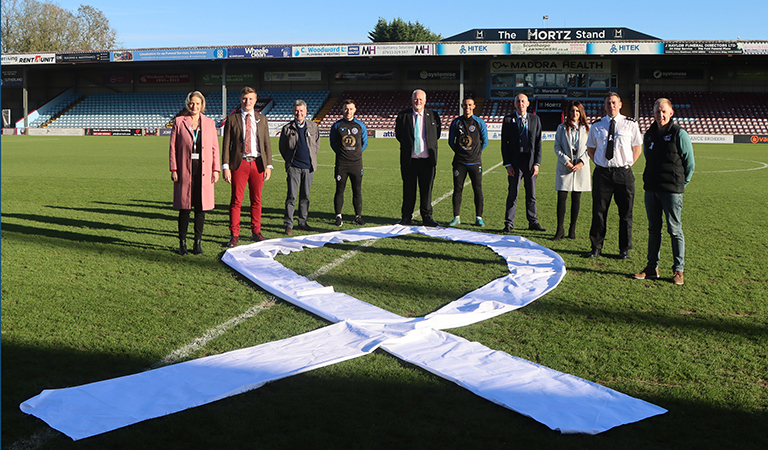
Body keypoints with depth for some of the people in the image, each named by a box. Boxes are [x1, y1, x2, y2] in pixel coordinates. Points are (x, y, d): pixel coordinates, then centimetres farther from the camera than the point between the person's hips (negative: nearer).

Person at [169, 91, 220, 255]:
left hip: (204, 172, 1)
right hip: (185, 171, -1)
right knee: (184, 208, 1)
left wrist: (216, 170, 2)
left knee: (201, 208, 3)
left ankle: (197, 243, 13)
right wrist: (173, 169, -3)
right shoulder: (179, 122, 5)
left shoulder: (209, 123, 10)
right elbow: (173, 147, 4)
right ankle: (182, 243, 11)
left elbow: (215, 148, 10)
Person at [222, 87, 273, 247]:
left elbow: (267, 143, 11)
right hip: (239, 163, -2)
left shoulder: (262, 119, 11)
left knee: (256, 200, 8)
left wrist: (268, 165, 2)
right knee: (236, 200, -3)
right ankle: (234, 235, 4)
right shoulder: (232, 119, 4)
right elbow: (226, 144, 2)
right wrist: (225, 167, -6)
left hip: (257, 163, 2)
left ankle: (256, 232, 19)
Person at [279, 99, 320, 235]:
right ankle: (288, 225, -2)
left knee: (305, 196, 9)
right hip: (294, 167, -3)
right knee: (291, 196, -6)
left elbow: (317, 144, 19)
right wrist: (289, 160, 7)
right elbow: (282, 147, 9)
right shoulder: (287, 128, 0)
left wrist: (311, 157, 13)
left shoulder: (313, 126, 7)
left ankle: (303, 222, 19)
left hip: (308, 167, 3)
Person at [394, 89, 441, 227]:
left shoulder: (433, 116, 5)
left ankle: (427, 217, 16)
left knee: (426, 189, 6)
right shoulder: (403, 115, 2)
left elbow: (436, 135, 13)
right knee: (408, 189, 7)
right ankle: (406, 217, 17)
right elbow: (398, 135, 10)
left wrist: (430, 147, 8)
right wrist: (408, 146, 7)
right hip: (409, 159, 0)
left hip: (427, 159, 1)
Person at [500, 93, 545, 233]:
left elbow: (538, 143, 5)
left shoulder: (535, 119, 7)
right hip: (515, 161, -2)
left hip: (530, 161, 2)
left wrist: (537, 163, -3)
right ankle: (509, 223, 10)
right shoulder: (508, 120, 2)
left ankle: (533, 222, 20)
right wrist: (507, 164, -6)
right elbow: (504, 144, 1)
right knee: (512, 194, 1)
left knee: (531, 195, 9)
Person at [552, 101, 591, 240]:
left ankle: (572, 229, 13)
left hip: (581, 167, 1)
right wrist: (566, 162, -10)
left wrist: (581, 163, -8)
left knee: (576, 198, 4)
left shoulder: (586, 128, 8)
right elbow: (557, 147, 2)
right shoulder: (562, 128, 7)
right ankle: (560, 230, 0)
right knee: (561, 197, -6)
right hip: (564, 167, -1)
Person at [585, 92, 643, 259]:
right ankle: (596, 247, 13)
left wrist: (628, 164, 2)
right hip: (602, 173, 1)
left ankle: (624, 249, 14)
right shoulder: (596, 126, 7)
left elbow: (638, 148, 11)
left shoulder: (630, 124, 4)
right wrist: (599, 163, 6)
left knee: (625, 213, 3)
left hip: (624, 173, -1)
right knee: (599, 211, 2)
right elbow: (590, 148, 17)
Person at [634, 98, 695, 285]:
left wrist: (679, 184, 3)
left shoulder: (679, 134, -6)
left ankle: (678, 270, 6)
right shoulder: (649, 135, 10)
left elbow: (690, 163, -1)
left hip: (672, 190, -5)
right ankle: (652, 267, 17)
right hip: (651, 189, 5)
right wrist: (651, 181, 16)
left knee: (675, 230, -1)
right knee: (653, 229, 10)